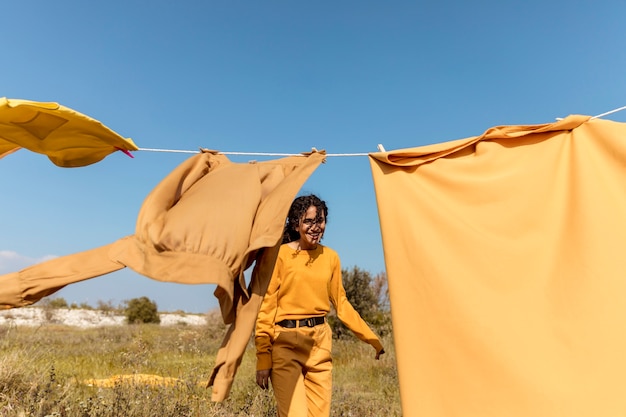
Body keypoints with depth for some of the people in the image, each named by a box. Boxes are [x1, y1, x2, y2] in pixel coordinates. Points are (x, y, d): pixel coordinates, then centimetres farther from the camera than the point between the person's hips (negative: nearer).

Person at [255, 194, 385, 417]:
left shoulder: (331, 257, 6)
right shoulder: (280, 254, -8)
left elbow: (341, 304, 13)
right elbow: (266, 307, -7)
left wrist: (371, 338, 10)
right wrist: (263, 358, -9)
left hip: (320, 343, 5)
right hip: (286, 343, -4)